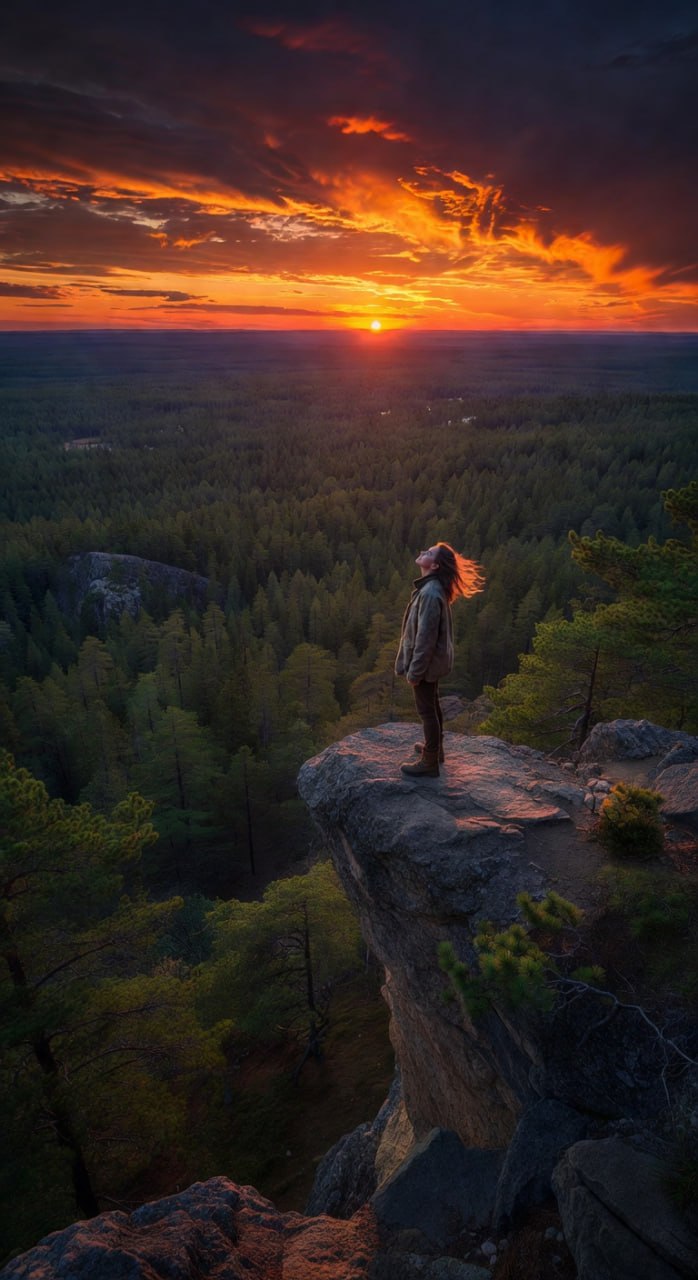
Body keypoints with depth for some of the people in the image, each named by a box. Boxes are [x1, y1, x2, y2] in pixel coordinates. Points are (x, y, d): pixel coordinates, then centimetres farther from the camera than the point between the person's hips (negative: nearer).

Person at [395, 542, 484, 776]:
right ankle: (435, 747, 40)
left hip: (426, 662, -10)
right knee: (432, 705, 23)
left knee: (426, 710, 2)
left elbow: (426, 636, -26)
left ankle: (429, 763, 14)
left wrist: (414, 670, -20)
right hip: (432, 660, 10)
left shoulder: (430, 593, -26)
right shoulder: (432, 587, 5)